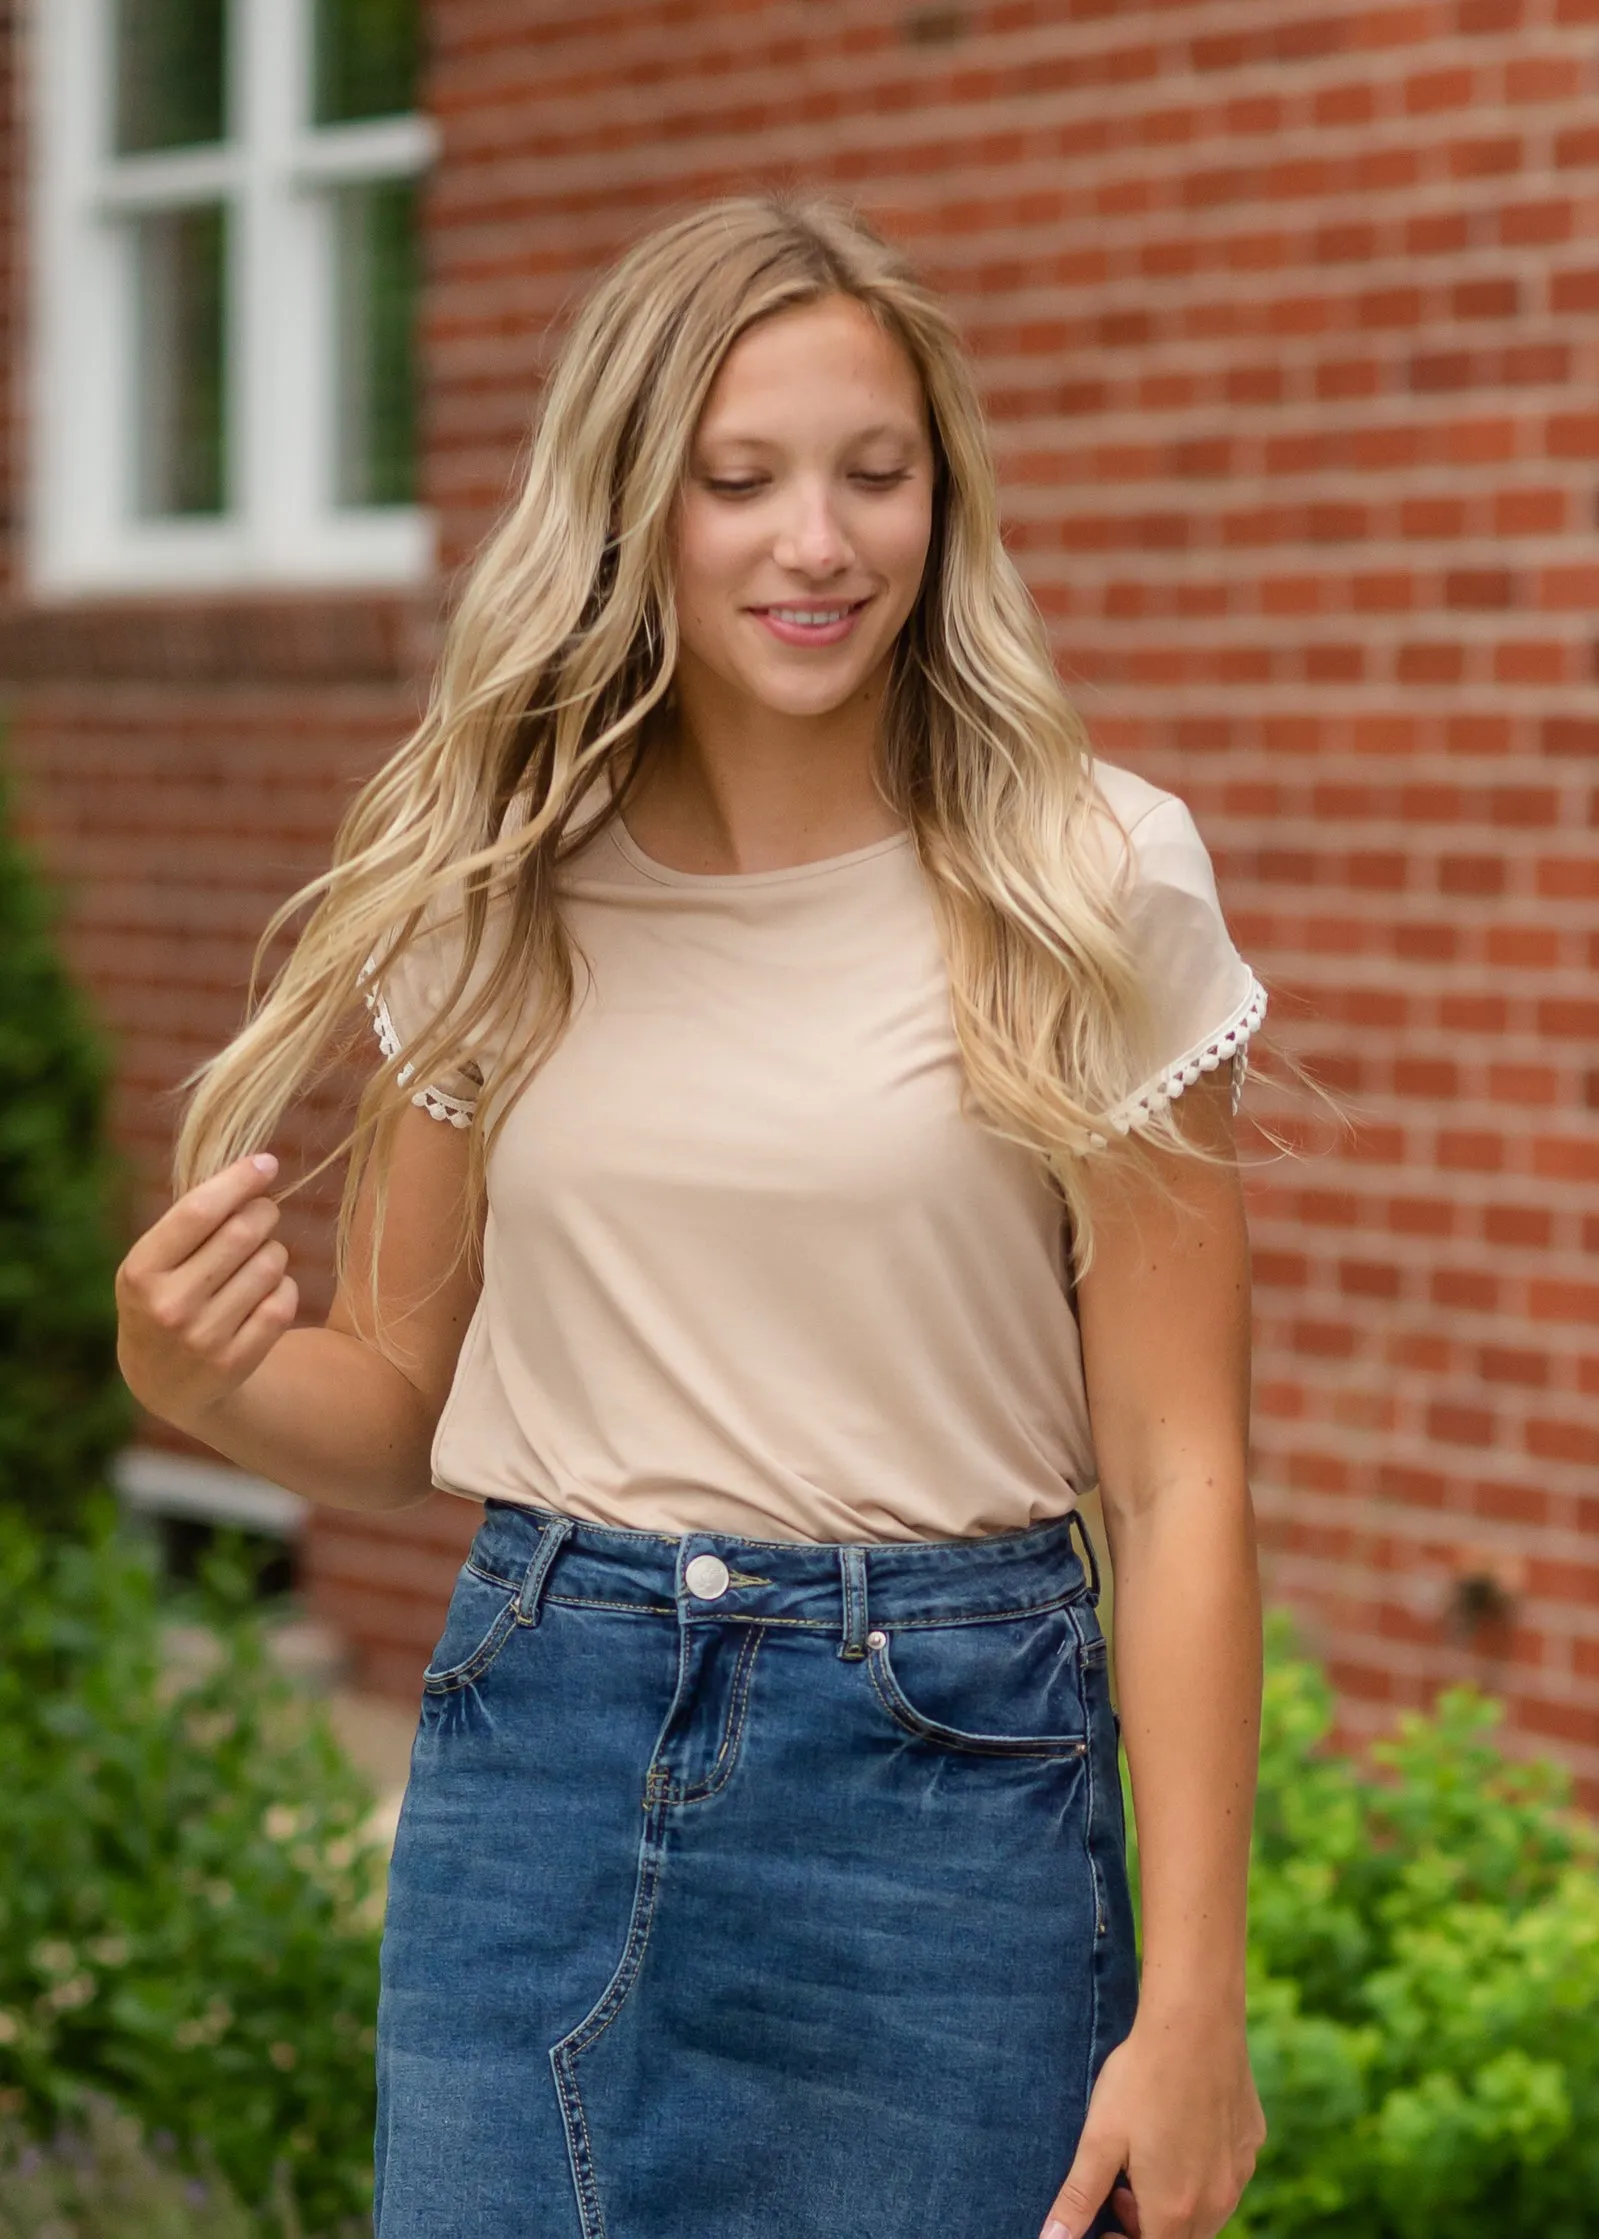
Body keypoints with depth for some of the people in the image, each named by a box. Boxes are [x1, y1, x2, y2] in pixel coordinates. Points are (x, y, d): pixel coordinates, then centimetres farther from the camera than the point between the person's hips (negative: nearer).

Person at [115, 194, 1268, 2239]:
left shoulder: (1089, 894, -6)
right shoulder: (494, 893, 3)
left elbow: (1177, 1478, -7)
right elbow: (404, 1399, 11)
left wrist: (1190, 2008, -11)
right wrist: (203, 1381, -12)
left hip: (945, 1775, -2)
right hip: (541, 1763, 3)